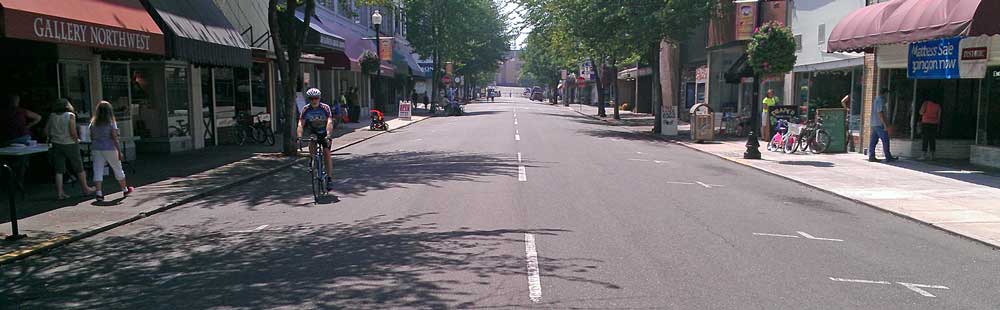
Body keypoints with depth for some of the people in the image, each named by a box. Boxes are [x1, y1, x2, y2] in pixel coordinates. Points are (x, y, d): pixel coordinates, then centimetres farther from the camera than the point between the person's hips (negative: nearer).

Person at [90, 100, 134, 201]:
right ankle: (125, 190, 25)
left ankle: (99, 193, -7)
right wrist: (119, 151, -8)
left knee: (98, 171, 1)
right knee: (118, 169, 12)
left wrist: (92, 150, 15)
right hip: (109, 148, -3)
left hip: (96, 149, 3)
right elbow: (114, 138, -11)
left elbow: (92, 137, 5)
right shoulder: (111, 122, -8)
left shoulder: (93, 123, 3)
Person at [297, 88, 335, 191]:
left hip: (325, 133, -2)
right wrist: (299, 137, -41)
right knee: (311, 144, -28)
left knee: (327, 153, -15)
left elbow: (329, 122, -33)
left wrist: (328, 135, -49)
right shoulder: (305, 109, -16)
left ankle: (329, 178, -13)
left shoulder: (325, 108, -21)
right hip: (313, 133, 2)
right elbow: (300, 125, -24)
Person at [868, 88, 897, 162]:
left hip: (873, 124, 10)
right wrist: (885, 124, -20)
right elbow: (880, 113, -20)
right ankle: (888, 157, -2)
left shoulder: (876, 100, 17)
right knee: (885, 140, -4)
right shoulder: (880, 100, -13)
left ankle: (871, 157, 4)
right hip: (879, 124, -10)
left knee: (873, 141, 6)